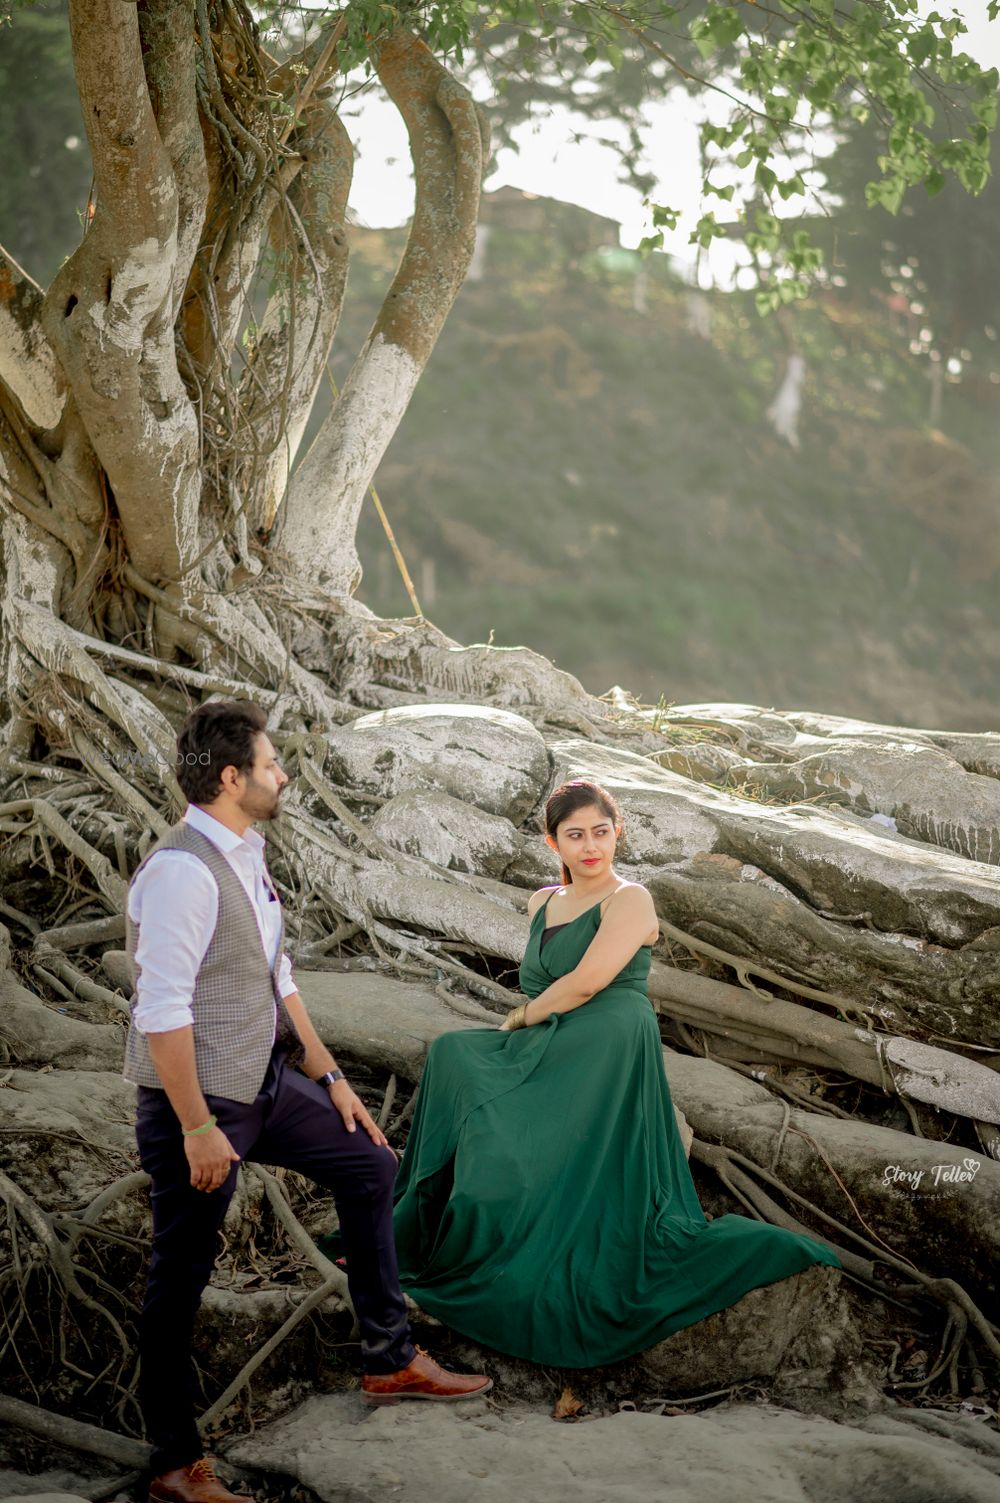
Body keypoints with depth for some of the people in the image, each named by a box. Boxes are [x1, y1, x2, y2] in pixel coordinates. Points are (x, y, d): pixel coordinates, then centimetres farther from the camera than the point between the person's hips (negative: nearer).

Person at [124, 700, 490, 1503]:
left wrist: (330, 1076, 15)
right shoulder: (183, 871, -23)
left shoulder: (246, 858, 7)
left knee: (369, 1165, 17)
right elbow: (163, 1012, -25)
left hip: (267, 1080, 10)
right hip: (198, 1099, -10)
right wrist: (197, 1128, -24)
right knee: (182, 1273, 2)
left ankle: (392, 1361, 27)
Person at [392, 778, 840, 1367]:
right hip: (553, 1061, 8)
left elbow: (584, 984, -14)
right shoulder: (544, 903, 19)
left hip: (608, 1053, -8)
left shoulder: (630, 901, -5)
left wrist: (520, 1021, -1)